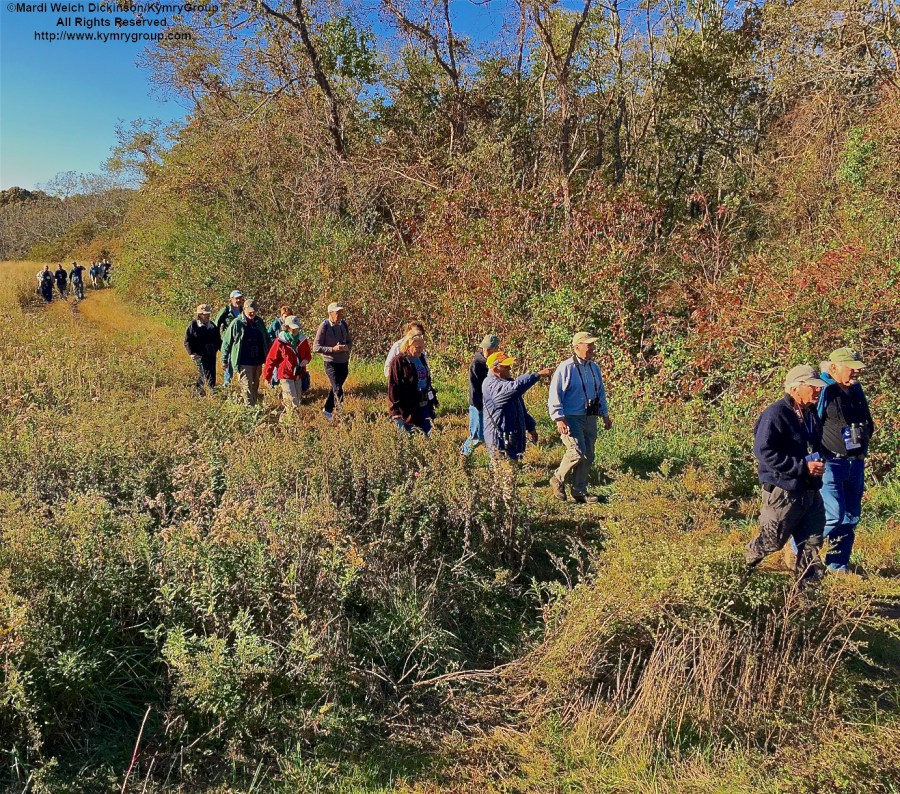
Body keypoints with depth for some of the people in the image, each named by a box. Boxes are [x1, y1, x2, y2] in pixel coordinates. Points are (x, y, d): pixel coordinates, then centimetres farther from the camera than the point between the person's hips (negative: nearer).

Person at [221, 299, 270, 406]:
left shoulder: (259, 322, 5)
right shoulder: (237, 323, -10)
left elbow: (266, 340, 18)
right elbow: (226, 342, -3)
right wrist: (224, 360, -1)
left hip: (258, 361, 5)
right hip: (244, 363, -5)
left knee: (255, 387, 16)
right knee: (247, 388, -8)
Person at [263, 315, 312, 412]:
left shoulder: (302, 340, 0)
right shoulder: (280, 341, -13)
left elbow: (308, 355, 14)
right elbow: (271, 359, -6)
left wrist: (305, 360, -10)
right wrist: (267, 376, -1)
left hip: (299, 375, 5)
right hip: (285, 375, -5)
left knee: (298, 401, 12)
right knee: (293, 404, -12)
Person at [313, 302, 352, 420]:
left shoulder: (343, 324, 4)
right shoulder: (324, 326, -13)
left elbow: (350, 341, 16)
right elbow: (316, 347, -14)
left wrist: (347, 347, -8)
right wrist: (333, 349, -24)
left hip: (344, 362, 6)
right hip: (331, 363, -6)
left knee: (335, 387, 19)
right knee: (338, 389, -14)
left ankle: (327, 409, 36)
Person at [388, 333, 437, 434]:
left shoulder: (421, 358, 11)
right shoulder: (399, 362, -12)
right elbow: (393, 387, -14)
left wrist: (433, 400, 18)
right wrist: (398, 410, -17)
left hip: (424, 406, 7)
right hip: (406, 409, -7)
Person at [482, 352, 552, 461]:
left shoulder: (506, 382, 16)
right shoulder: (491, 385, -17)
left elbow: (521, 408, 25)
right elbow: (516, 387, -35)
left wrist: (530, 427, 19)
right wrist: (538, 375, -33)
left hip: (514, 438, 10)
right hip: (500, 439, -10)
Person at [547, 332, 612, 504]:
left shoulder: (595, 368, 12)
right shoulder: (566, 368, -11)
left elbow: (601, 393, 24)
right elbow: (554, 395, -12)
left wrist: (605, 415, 20)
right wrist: (559, 419, -18)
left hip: (590, 419, 7)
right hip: (571, 419, -7)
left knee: (588, 457, 7)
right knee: (578, 452, -18)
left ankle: (579, 492, 18)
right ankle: (558, 480, 6)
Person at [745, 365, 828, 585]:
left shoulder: (812, 414, 12)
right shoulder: (776, 414, -16)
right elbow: (763, 451, -23)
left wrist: (819, 463, 4)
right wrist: (803, 467, -23)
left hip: (810, 490, 8)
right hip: (783, 490, -8)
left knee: (812, 543, 8)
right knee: (771, 541, 7)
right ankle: (743, 565, 31)